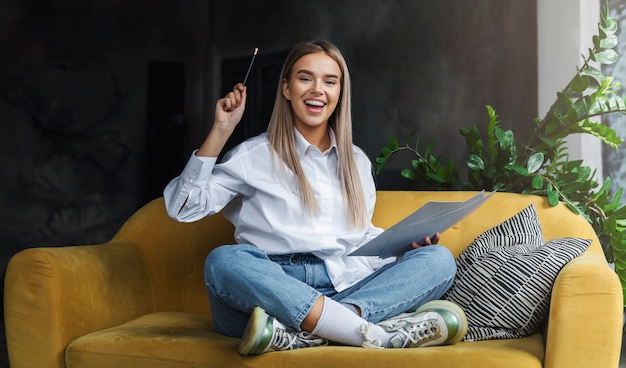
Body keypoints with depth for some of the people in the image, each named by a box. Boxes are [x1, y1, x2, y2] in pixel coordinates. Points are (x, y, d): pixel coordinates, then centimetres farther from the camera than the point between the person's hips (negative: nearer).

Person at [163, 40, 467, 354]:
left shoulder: (357, 162, 20)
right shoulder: (255, 155, 7)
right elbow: (182, 207, -2)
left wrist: (406, 241, 4)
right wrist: (220, 131, -6)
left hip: (345, 291, 4)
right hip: (273, 288, -3)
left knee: (438, 259, -16)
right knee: (223, 260, -34)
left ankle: (297, 334, -35)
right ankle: (381, 335, -41)